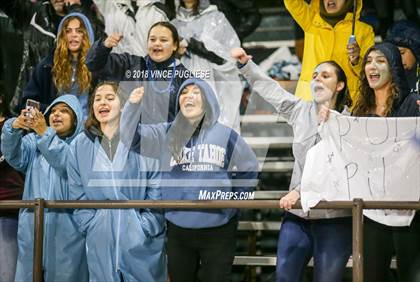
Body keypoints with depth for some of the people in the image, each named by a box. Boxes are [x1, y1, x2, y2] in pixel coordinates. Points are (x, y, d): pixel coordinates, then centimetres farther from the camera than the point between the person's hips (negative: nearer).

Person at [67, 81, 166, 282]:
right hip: (101, 240, 2)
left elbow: (157, 189, -2)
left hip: (142, 240, -2)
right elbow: (77, 193, 7)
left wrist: (147, 226, -10)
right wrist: (91, 226, -4)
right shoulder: (80, 146, 9)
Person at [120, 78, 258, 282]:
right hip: (178, 228, 2)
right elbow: (132, 138, -4)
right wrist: (133, 105, -17)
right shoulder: (167, 134, 5)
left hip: (218, 229, -2)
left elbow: (249, 169, 10)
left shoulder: (226, 135, 0)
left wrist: (234, 199, 6)